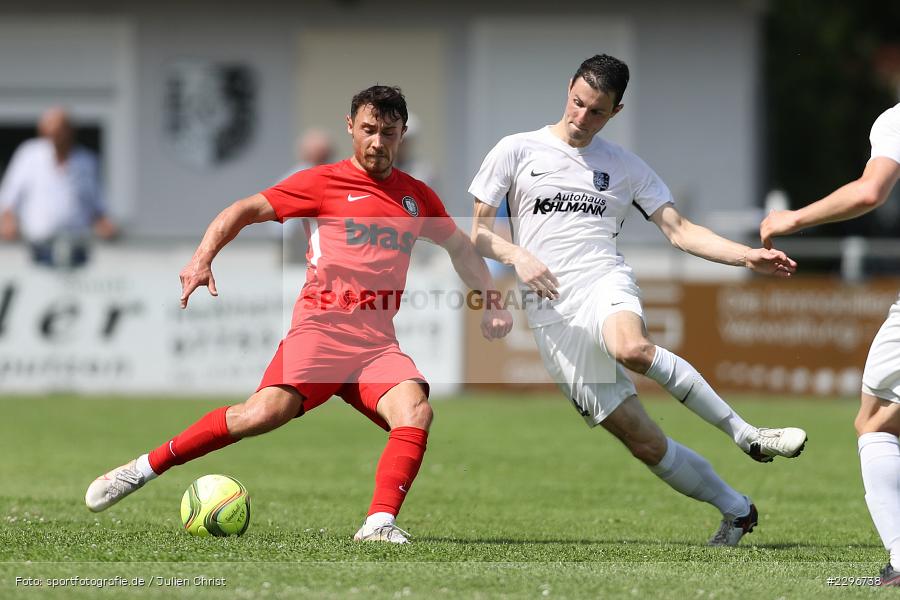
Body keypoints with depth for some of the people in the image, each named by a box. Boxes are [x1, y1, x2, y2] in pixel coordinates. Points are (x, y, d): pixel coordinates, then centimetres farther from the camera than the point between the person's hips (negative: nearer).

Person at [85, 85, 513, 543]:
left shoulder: (418, 198, 19)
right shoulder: (323, 183, 6)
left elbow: (461, 248, 36)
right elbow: (245, 210, 4)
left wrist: (491, 305, 26)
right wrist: (202, 258, -11)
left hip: (378, 342, 4)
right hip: (321, 328, -4)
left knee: (416, 412, -25)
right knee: (268, 410, -25)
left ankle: (380, 524, -31)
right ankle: (143, 468, -15)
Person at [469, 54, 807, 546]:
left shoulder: (624, 167, 15)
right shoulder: (516, 151, 10)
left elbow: (679, 231, 13)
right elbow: (479, 233, 10)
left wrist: (748, 257, -1)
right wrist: (517, 256, -11)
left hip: (605, 284, 0)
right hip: (551, 316, 0)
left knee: (633, 349, -40)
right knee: (643, 442, -9)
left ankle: (746, 435, -29)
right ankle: (736, 510, 6)